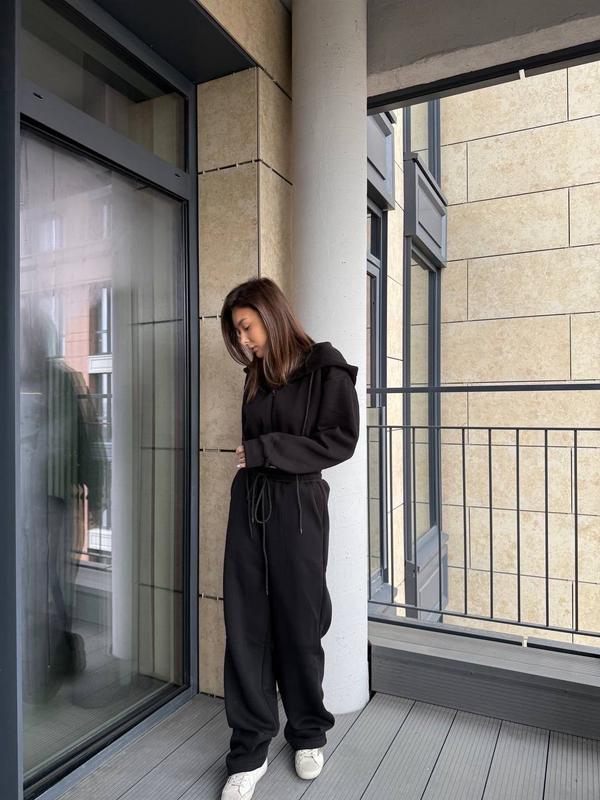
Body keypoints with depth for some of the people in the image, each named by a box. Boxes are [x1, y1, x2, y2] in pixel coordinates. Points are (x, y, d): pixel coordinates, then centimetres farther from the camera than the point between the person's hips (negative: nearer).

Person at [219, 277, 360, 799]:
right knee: (246, 628, 5)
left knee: (298, 627, 8)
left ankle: (309, 734, 33)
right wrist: (250, 457, 2)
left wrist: (267, 450, -13)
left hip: (298, 508, -5)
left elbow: (341, 441, -11)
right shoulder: (257, 376, 13)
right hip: (249, 506, 5)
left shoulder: (326, 368, -5)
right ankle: (250, 751, 21)